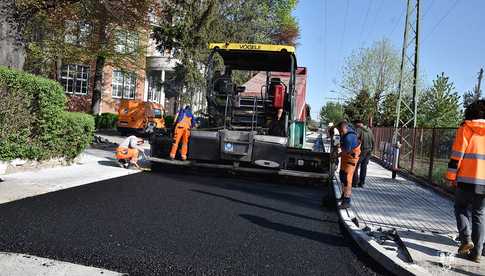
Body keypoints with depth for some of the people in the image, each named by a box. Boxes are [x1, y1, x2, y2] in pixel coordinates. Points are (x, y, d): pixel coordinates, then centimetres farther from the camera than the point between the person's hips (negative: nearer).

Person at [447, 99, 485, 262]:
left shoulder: (465, 128, -3)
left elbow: (457, 153, -9)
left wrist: (452, 176, -2)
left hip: (466, 180, -4)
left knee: (460, 208, 15)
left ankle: (466, 239, -3)